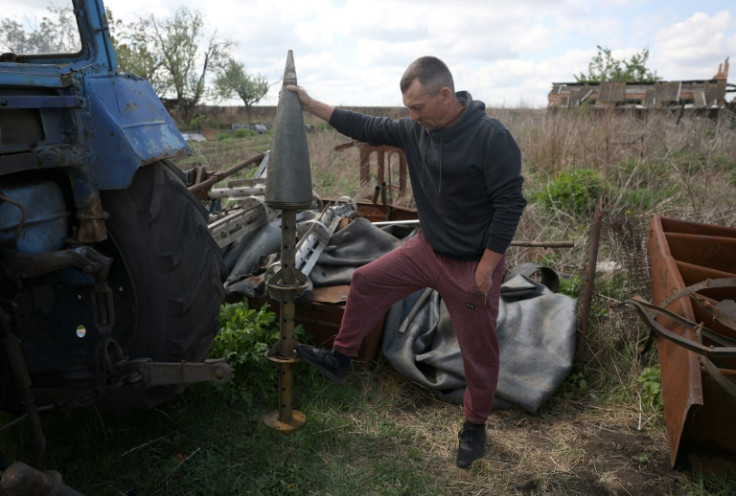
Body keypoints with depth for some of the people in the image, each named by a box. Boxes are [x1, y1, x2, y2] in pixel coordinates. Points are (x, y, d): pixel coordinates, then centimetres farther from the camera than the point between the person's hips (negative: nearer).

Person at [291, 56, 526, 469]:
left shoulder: (491, 137, -23)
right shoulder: (416, 129, -3)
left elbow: (510, 204, -21)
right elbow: (367, 128, 7)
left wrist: (486, 268, -20)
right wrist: (312, 105, 6)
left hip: (472, 265, -6)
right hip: (427, 249, 6)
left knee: (478, 350, 8)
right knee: (367, 281, 7)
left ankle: (475, 428, 32)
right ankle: (341, 359, 27)